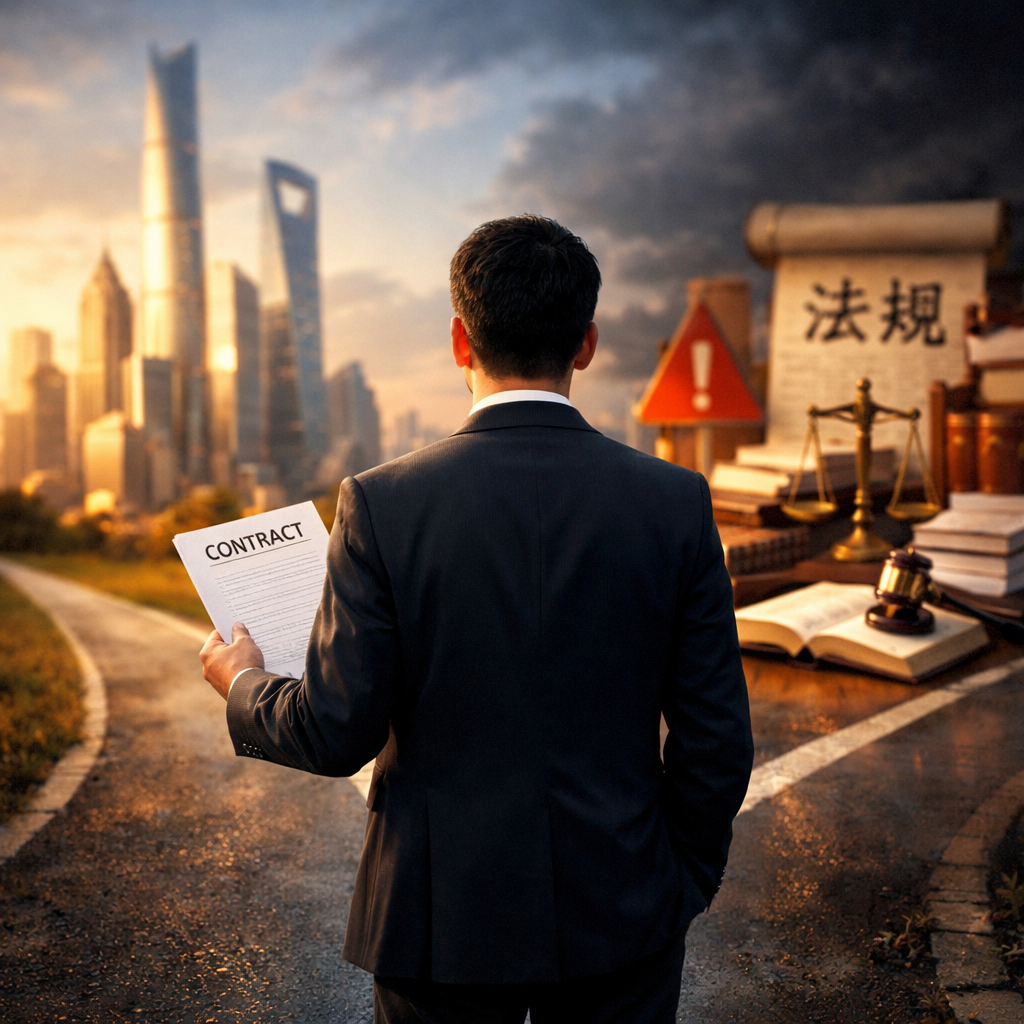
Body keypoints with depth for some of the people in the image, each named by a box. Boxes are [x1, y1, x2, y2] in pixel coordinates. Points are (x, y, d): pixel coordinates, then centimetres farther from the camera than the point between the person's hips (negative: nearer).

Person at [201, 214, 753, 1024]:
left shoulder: (382, 504, -15)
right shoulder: (676, 502, -9)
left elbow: (340, 734, -11)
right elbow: (716, 737, -5)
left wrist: (244, 687, 9)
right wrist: (686, 883, 11)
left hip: (445, 915, -1)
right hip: (620, 915, 2)